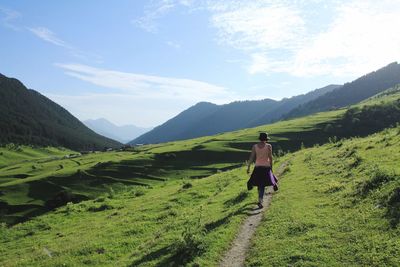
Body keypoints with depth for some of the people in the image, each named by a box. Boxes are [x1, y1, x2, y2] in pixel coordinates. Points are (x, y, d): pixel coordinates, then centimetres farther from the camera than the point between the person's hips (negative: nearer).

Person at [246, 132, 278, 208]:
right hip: (266, 167, -2)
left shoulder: (254, 146, -1)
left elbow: (251, 157, -2)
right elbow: (270, 157, -5)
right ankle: (260, 201, -12)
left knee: (259, 184, 17)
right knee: (262, 185, 2)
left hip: (257, 167, 2)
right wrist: (271, 167, 5)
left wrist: (248, 167, 4)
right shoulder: (268, 146, -7)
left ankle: (260, 200, 29)